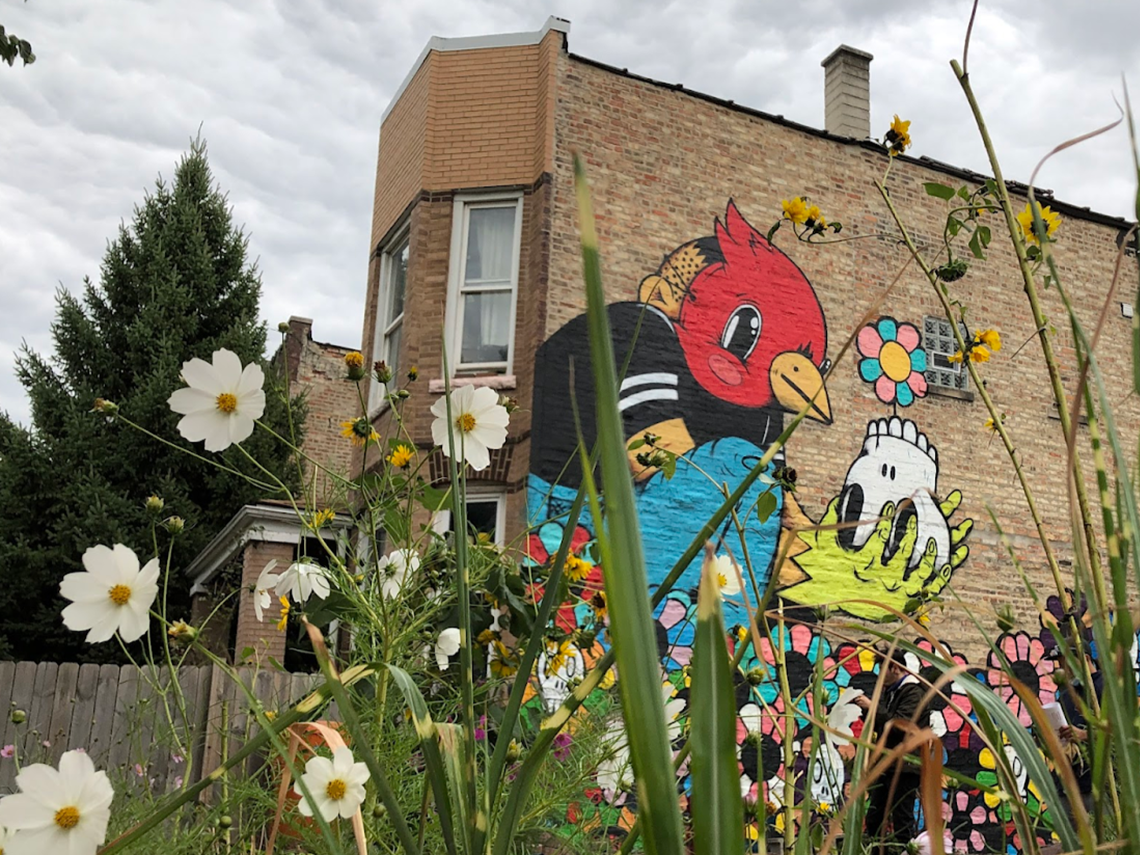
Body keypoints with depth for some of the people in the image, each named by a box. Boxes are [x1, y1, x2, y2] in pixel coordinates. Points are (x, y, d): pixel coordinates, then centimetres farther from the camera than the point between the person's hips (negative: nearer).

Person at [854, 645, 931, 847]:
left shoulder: (913, 692, -10)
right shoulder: (890, 691, 17)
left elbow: (901, 724, -23)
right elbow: (880, 726, 20)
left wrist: (872, 707, -19)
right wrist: (866, 708, 4)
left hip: (905, 767, -9)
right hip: (888, 766, 9)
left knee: (902, 820, -5)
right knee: (874, 819, 10)